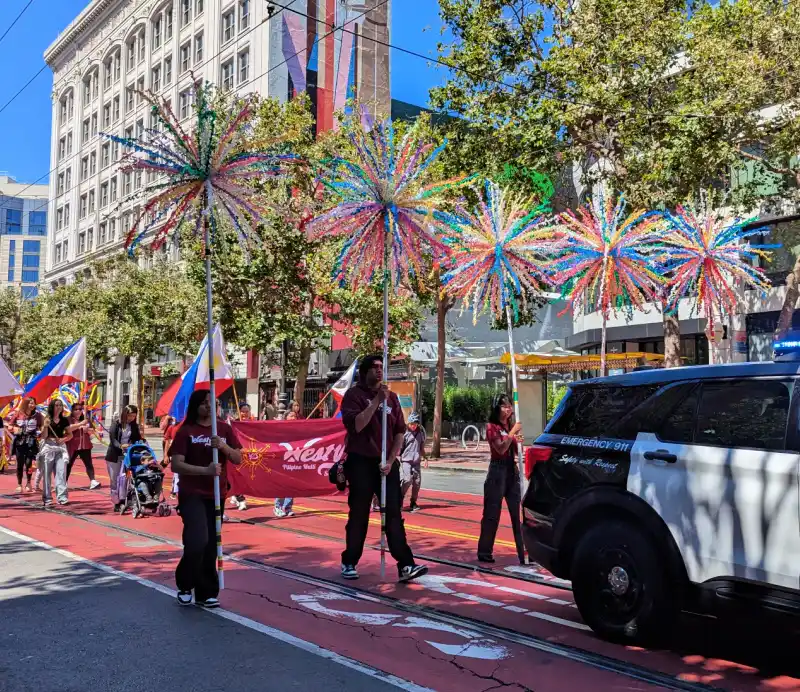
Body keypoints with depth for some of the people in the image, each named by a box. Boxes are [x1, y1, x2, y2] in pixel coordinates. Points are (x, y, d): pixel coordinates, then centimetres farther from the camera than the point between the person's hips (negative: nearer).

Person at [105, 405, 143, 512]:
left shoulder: (134, 426, 7)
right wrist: (120, 446, -34)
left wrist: (141, 442, -18)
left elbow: (138, 438, 5)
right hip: (114, 456, -3)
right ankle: (116, 502, 8)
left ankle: (123, 501, 3)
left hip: (127, 455, 3)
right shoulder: (116, 424, -6)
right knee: (114, 479, 2)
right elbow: (112, 439, -16)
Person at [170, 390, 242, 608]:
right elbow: (176, 465, -11)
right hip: (192, 495, -4)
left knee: (211, 545, 7)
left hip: (216, 495, 4)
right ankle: (184, 585, 9)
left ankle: (206, 593, 19)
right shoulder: (185, 431, -4)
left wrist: (223, 446, -15)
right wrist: (205, 470, -22)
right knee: (197, 541, -17)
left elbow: (238, 459, 4)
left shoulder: (224, 429, 7)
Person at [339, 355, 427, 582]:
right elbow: (355, 425, -19)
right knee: (358, 516, 3)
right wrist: (377, 400, -21)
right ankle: (349, 563, 17)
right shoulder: (354, 394, -3)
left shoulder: (391, 396, 10)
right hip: (361, 462, -4)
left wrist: (391, 461, -3)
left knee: (394, 515, -1)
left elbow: (400, 431, 8)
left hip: (387, 463, 4)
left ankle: (405, 565, -5)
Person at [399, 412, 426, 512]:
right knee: (407, 480, -17)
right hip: (406, 460, -4)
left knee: (417, 481, 0)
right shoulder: (404, 432, -5)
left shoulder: (421, 432, 9)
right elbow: (399, 448, -1)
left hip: (417, 462, 4)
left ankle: (413, 503, 13)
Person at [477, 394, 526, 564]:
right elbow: (501, 448, -18)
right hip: (498, 470, -6)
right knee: (492, 513, 1)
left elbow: (516, 450, 15)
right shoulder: (492, 427, -6)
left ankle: (524, 552, 5)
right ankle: (484, 552, 11)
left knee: (518, 513, 3)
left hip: (512, 469, 6)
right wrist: (513, 432, -19)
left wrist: (519, 440, -5)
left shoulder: (511, 425, 12)